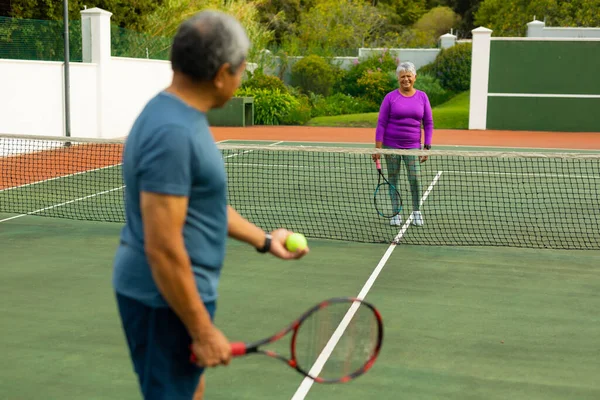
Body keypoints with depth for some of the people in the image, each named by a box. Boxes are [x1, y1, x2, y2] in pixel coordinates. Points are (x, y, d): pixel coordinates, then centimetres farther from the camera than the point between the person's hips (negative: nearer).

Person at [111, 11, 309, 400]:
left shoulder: (179, 116, 6)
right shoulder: (172, 132, -26)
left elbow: (201, 204, 17)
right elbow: (163, 249, -27)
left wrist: (264, 240, 22)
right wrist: (202, 330, -21)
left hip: (175, 290, 10)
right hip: (167, 297, -10)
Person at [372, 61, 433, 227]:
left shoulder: (422, 97, 5)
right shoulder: (390, 97, -1)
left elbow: (428, 123, 7)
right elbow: (381, 123, -2)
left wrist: (426, 147, 1)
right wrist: (378, 148, -8)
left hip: (413, 146, 1)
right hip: (391, 146, -1)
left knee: (415, 179, -7)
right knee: (393, 179, 5)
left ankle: (417, 212, 10)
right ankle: (396, 213, 15)